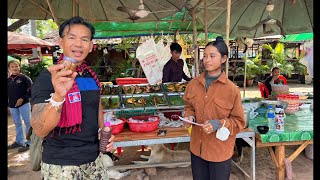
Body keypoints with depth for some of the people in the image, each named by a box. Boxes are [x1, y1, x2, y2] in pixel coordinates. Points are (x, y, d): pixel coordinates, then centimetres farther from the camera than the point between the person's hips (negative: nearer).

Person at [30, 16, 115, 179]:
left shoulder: (91, 76, 3)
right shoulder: (46, 78, -14)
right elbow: (40, 131, -24)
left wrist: (103, 131, 1)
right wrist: (58, 95, -39)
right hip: (60, 165, -5)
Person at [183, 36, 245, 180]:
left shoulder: (232, 89, -13)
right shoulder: (193, 84, -2)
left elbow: (238, 121, -7)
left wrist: (219, 124, -22)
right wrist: (189, 117, -7)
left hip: (220, 151, -3)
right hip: (197, 148, 4)